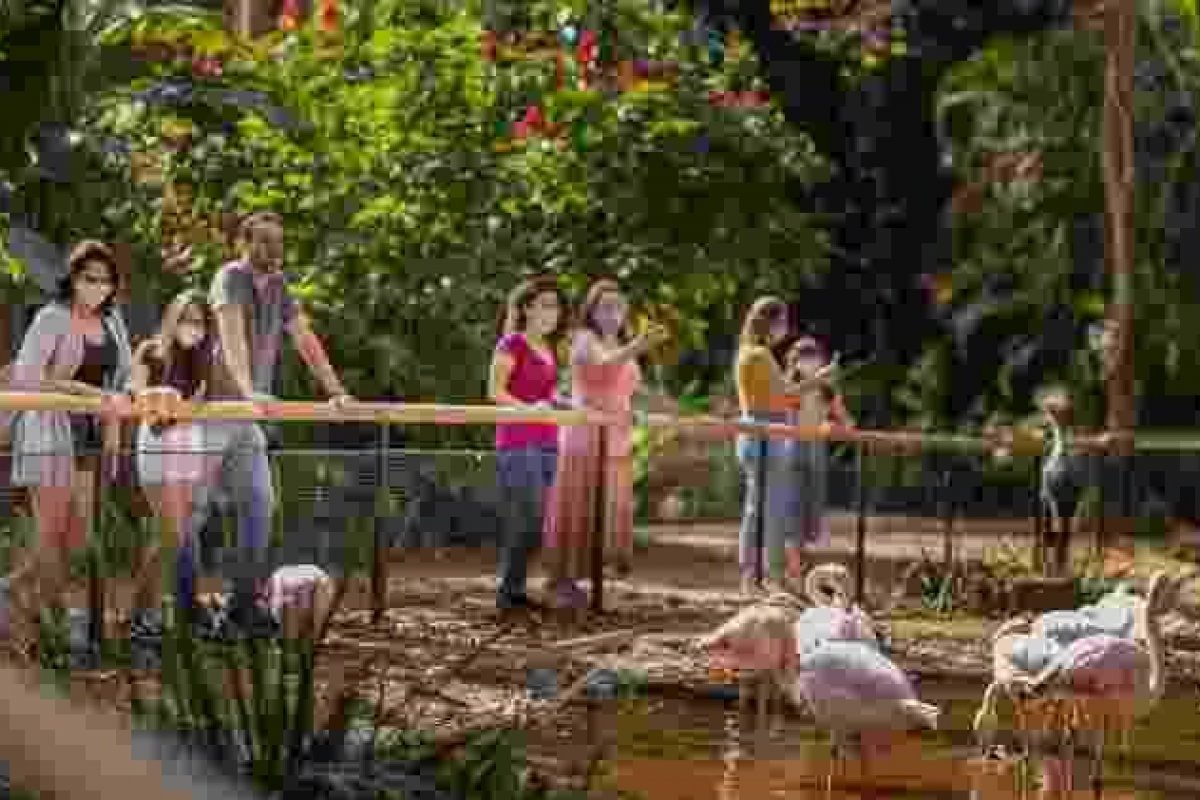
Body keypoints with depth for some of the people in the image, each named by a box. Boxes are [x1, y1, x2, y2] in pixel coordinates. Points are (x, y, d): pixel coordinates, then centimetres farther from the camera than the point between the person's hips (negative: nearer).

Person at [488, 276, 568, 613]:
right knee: (527, 519, -13)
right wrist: (528, 408, -25)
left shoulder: (549, 348, 17)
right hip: (518, 443, -8)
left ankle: (514, 588, 13)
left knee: (536, 521, 7)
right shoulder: (512, 343, -6)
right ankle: (507, 591, -7)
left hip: (546, 443, 8)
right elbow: (495, 390, -12)